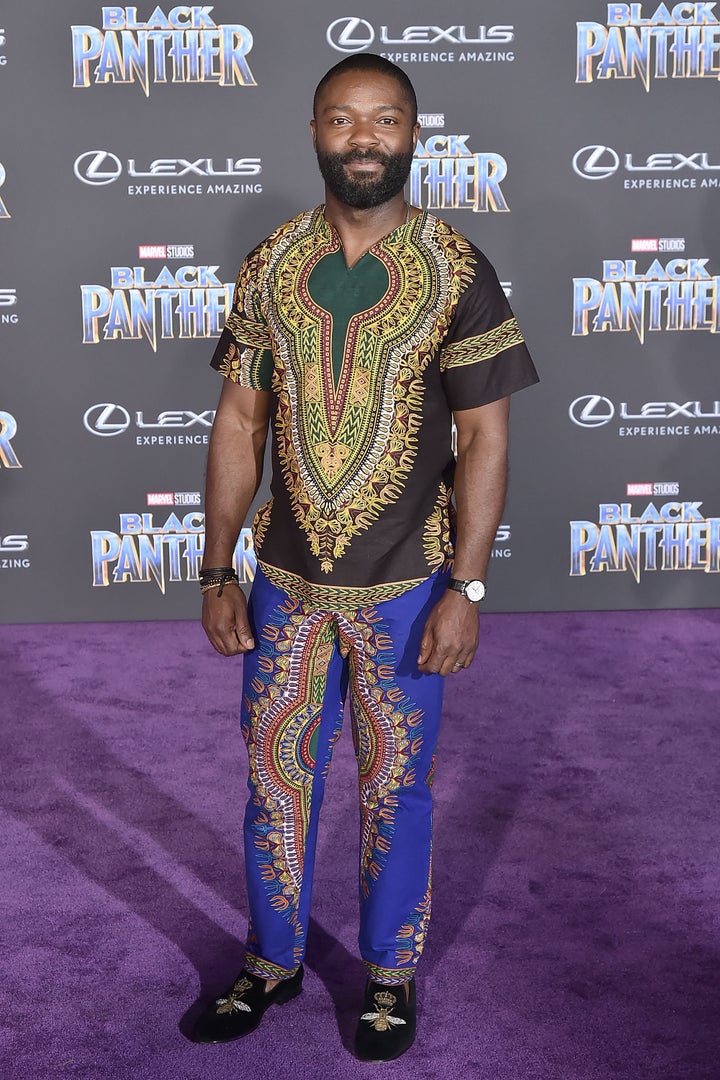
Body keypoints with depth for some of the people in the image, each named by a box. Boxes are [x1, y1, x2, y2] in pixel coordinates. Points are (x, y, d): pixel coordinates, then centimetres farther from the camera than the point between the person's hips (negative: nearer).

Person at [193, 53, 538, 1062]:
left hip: (404, 587, -3)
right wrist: (217, 572, 1)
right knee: (276, 774, 15)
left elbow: (483, 437, -7)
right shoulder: (269, 266, 1)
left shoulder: (456, 270, -7)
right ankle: (274, 962, 36)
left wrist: (465, 587, -12)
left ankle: (391, 973, 33)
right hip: (286, 579, 3)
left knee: (394, 787, 12)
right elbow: (239, 422, 3)